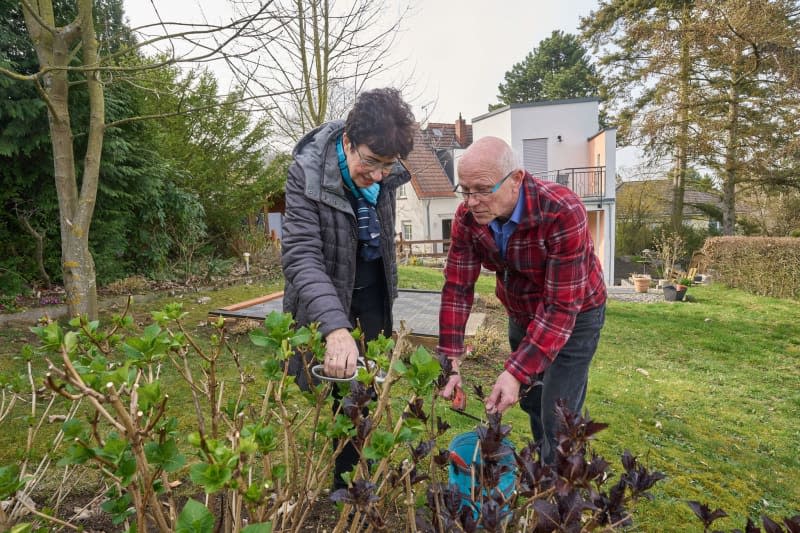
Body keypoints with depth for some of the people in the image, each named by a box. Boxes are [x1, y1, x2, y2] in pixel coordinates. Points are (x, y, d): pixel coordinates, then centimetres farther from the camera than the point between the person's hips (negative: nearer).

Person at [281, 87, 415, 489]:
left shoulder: (386, 171, -10)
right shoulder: (307, 173, -26)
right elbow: (301, 256, -34)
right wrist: (335, 328, -46)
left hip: (373, 289, 4)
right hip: (327, 294, -4)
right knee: (342, 390, 1)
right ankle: (344, 483, 23)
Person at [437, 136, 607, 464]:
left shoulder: (562, 213, -35)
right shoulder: (468, 215, -20)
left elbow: (561, 306, -34)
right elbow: (458, 287, -18)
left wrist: (517, 373, -39)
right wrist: (450, 360, -24)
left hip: (574, 315, -5)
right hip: (520, 313, 5)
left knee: (556, 416, -5)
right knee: (530, 402, 20)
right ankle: (543, 465, 45)